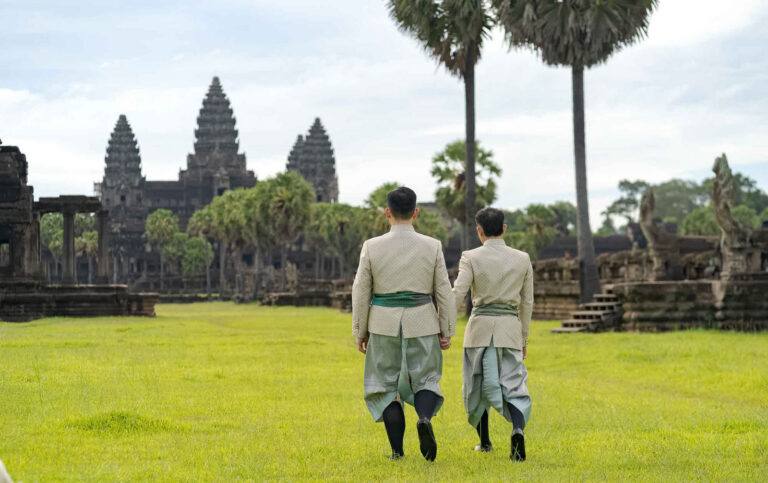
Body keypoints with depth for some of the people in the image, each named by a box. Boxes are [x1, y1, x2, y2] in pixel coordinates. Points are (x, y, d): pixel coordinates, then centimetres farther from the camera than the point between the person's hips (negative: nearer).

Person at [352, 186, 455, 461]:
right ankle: (425, 419, -20)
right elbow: (444, 292, -4)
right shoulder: (432, 246, -5)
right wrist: (447, 332, 3)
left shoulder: (372, 247, -6)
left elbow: (361, 293, -4)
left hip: (384, 325, 0)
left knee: (387, 384, 12)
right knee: (425, 380, 12)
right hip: (421, 324, 0)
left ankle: (397, 450, 8)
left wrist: (360, 332, 5)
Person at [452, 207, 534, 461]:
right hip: (509, 328, 1)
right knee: (513, 385, 0)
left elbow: (457, 294, -14)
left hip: (480, 326, -1)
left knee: (477, 386, 16)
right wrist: (524, 338, 18)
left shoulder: (471, 258, -4)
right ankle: (517, 429, -28)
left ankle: (484, 441, 25)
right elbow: (527, 302, 9)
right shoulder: (522, 259, 4)